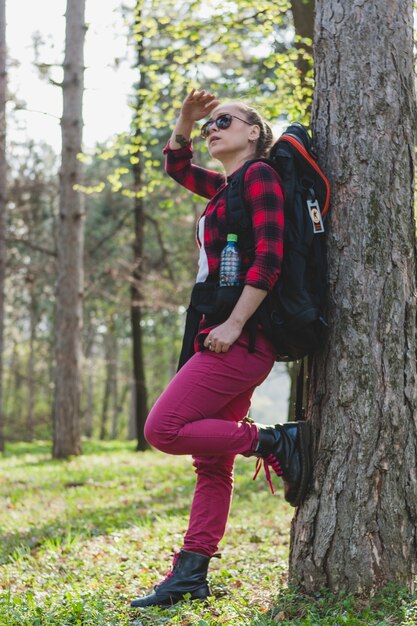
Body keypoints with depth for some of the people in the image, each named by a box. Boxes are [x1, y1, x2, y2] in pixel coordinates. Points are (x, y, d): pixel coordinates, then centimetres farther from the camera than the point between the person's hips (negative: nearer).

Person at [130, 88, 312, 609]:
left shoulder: (259, 174, -5)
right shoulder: (224, 187, 21)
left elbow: (269, 255, -16)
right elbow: (176, 167, 40)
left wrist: (235, 323, -19)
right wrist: (185, 119, 22)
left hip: (240, 338, -9)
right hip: (224, 339, 9)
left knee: (163, 429, -14)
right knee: (212, 463, 7)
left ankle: (276, 443, -6)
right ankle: (190, 575, 10)